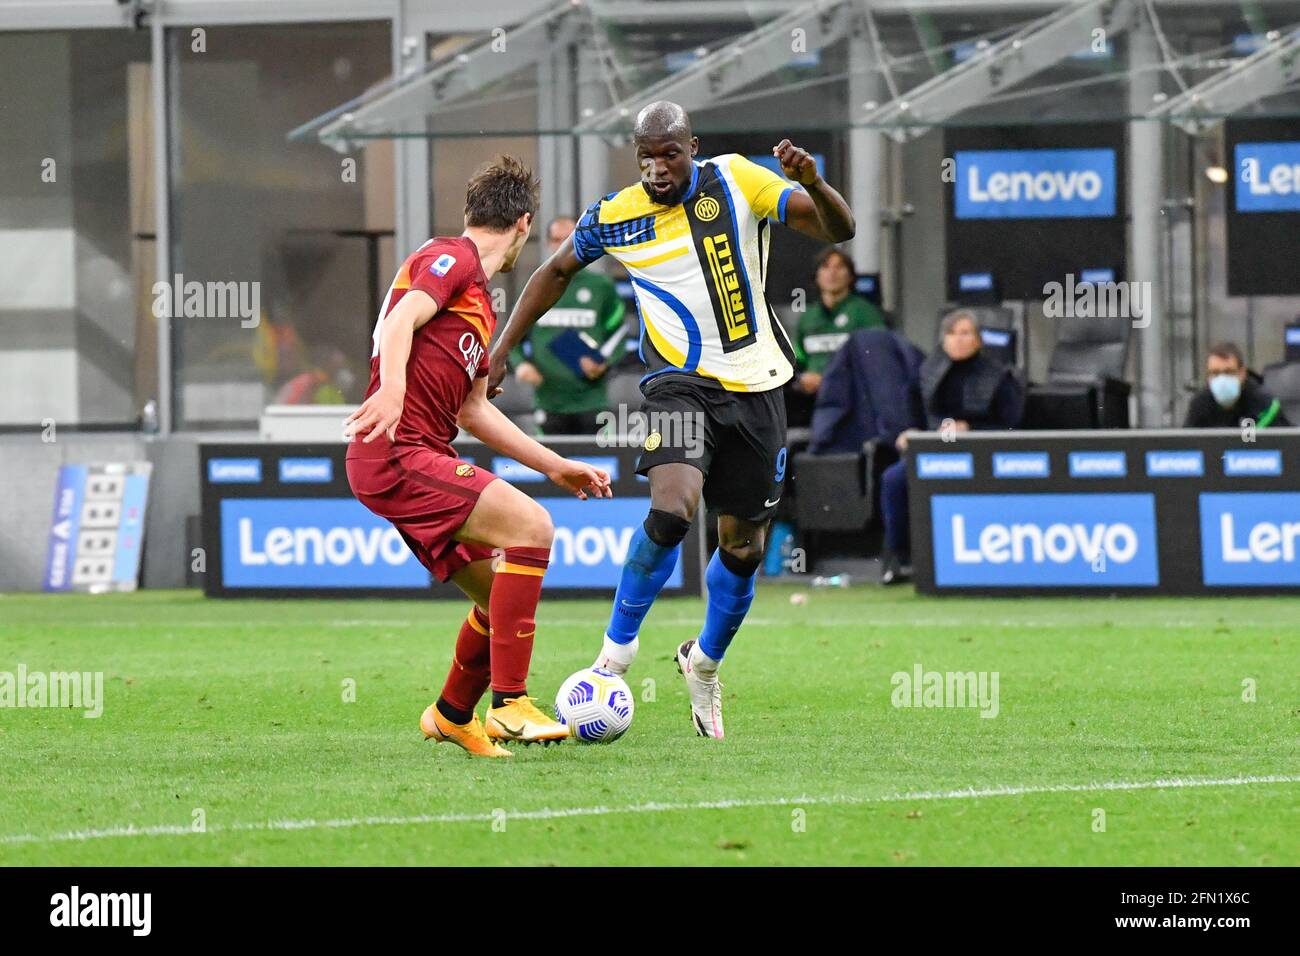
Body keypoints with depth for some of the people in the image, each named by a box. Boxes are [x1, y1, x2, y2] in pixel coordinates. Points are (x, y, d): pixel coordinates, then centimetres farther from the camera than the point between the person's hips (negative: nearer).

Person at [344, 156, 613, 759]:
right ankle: (510, 705, -24)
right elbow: (402, 321, -21)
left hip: (424, 461, 10)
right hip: (397, 456, -10)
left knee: (502, 595, 12)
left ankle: (452, 716, 32)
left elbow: (474, 410, 32)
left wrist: (556, 467, 32)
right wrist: (392, 391, -39)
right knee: (530, 526, -22)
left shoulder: (480, 300, 27)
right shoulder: (451, 259, -3)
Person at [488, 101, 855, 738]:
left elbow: (837, 229, -7)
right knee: (671, 509, -28)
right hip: (680, 382, -2)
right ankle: (617, 648, -10)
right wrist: (501, 350, 13)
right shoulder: (614, 218, -2)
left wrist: (811, 184, -29)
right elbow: (557, 270, 17)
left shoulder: (737, 182, -5)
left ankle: (704, 663, 35)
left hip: (755, 389, 2)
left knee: (743, 547, 8)